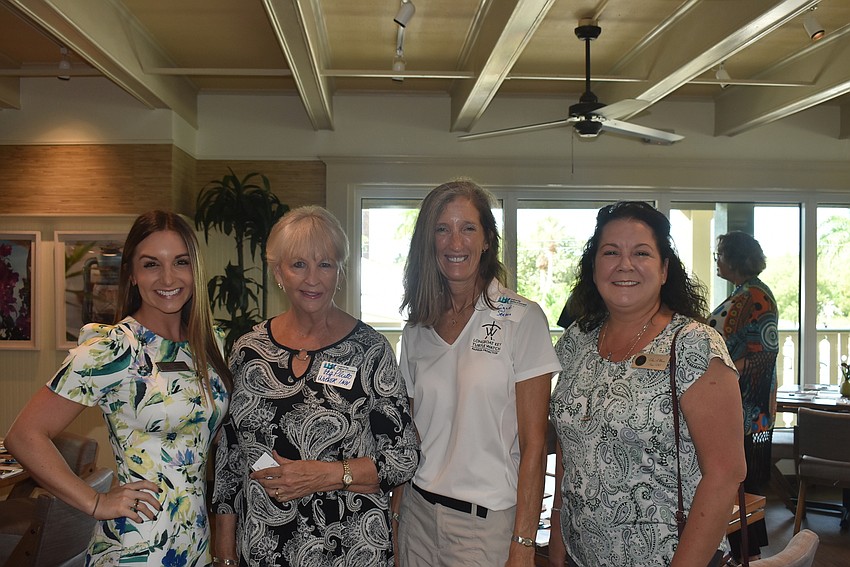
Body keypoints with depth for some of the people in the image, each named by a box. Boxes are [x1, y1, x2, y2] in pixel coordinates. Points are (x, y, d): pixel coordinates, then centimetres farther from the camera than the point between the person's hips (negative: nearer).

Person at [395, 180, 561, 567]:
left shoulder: (523, 319, -9)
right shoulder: (417, 329, 5)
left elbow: (533, 443, -11)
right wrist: (392, 515, 4)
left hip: (489, 521, -4)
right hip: (418, 514, 4)